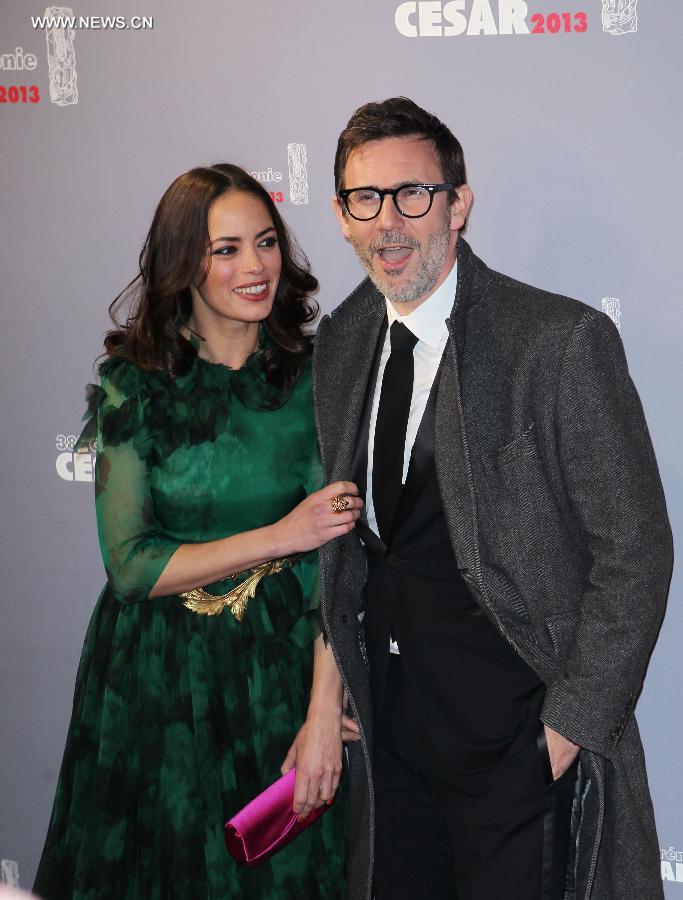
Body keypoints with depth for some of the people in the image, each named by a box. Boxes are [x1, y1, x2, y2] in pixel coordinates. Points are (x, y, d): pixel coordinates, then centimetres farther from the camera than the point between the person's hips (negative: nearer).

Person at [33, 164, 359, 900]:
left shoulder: (314, 378, -6)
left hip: (278, 670, 1)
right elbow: (130, 565, -11)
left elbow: (334, 559, -10)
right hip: (157, 680, 0)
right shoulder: (135, 384, -7)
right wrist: (278, 537, -17)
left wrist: (324, 715, -16)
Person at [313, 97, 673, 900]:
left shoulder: (562, 342, -15)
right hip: (390, 726, 6)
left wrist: (573, 721, -13)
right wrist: (338, 673, 9)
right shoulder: (338, 343, 5)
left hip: (514, 739, -5)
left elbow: (634, 551, -13)